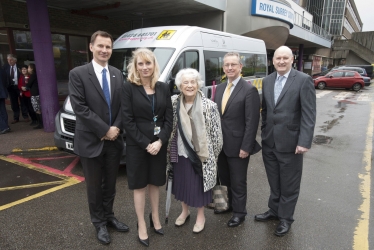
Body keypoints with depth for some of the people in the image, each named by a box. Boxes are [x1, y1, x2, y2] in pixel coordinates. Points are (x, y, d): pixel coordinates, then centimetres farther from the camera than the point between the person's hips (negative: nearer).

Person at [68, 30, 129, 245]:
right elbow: (80, 108, -15)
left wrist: (116, 127, -10)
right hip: (91, 141, -4)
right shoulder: (78, 74, -8)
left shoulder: (117, 74, 8)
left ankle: (109, 216, 38)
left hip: (114, 140, 4)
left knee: (110, 184, 18)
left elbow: (123, 105, 5)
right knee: (95, 186, 12)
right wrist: (104, 130, -16)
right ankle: (99, 223, 31)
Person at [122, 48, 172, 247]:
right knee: (139, 185, 10)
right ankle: (141, 225, 26)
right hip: (137, 145, -3)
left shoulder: (163, 88, 4)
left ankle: (155, 218, 36)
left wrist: (160, 141, -11)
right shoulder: (129, 87, -7)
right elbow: (128, 121, -11)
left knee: (155, 182, 17)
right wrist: (145, 144, -15)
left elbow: (169, 118, 1)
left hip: (159, 144, 3)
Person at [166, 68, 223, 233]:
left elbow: (216, 133, -9)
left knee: (199, 185, 11)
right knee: (181, 182, 19)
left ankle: (201, 215, 36)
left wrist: (212, 156, -4)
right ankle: (185, 211, 44)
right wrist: (168, 150, 6)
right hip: (179, 152, 4)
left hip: (200, 154, -3)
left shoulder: (209, 106, -14)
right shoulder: (173, 103, -4)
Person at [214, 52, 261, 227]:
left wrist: (246, 147, -17)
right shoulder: (219, 88, 9)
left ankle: (239, 212, 29)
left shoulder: (249, 90, -12)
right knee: (225, 178, 21)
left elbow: (252, 122, -15)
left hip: (238, 145, -6)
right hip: (221, 144, 7)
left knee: (238, 181, 9)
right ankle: (231, 204, 42)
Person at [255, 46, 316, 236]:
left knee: (289, 184, 11)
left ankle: (285, 218, 29)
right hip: (269, 142, 5)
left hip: (290, 142, -4)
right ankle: (274, 210, 39)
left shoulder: (304, 80, -9)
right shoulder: (267, 81, 8)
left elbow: (309, 114, -12)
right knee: (274, 182, 19)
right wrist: (264, 132, 10)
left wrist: (304, 142, -18)